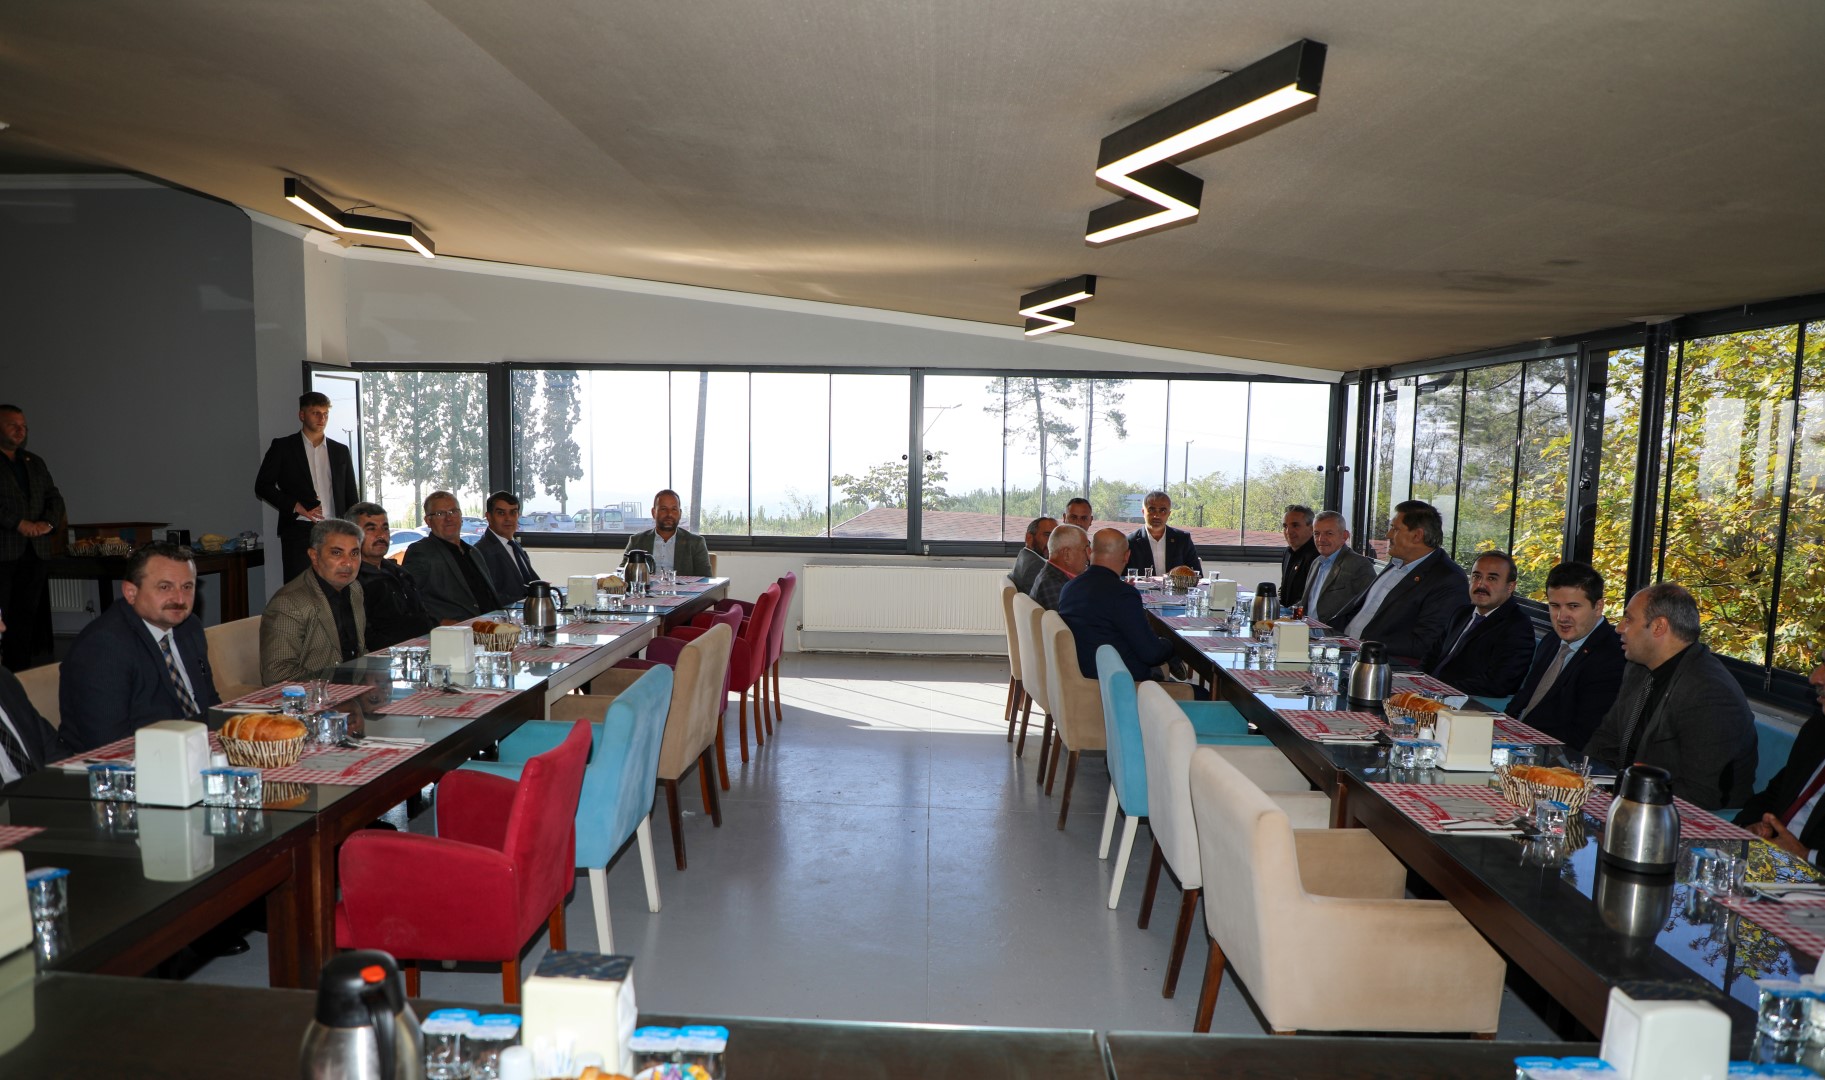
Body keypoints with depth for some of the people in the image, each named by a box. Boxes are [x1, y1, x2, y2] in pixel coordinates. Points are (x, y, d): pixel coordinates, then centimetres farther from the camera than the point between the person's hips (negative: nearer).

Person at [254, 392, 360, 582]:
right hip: (300, 532, -3)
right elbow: (262, 485, 3)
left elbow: (351, 496, 16)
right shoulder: (283, 447, 6)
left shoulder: (340, 451, 15)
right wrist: (295, 506, -9)